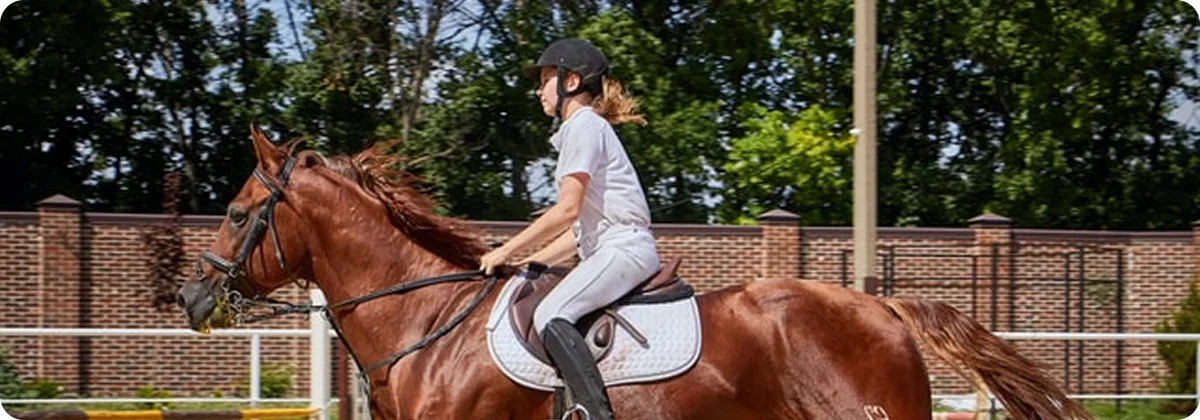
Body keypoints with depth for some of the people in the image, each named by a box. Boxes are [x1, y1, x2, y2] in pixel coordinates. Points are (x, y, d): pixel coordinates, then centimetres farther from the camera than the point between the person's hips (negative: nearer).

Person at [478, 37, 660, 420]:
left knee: (550, 315, -27)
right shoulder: (582, 129, 24)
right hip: (608, 250, 11)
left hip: (624, 248, -11)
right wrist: (536, 260, 18)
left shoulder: (585, 125, -6)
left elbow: (568, 209, -14)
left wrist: (507, 251, -9)